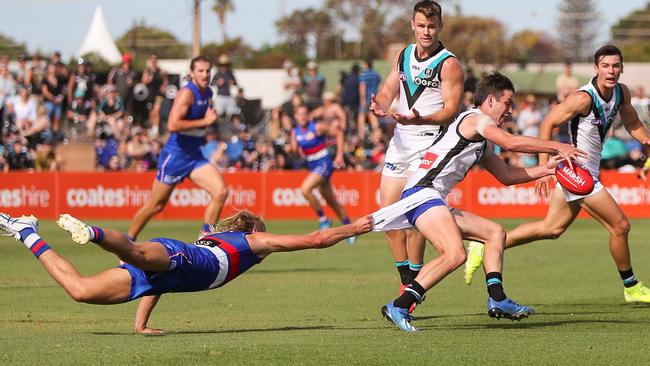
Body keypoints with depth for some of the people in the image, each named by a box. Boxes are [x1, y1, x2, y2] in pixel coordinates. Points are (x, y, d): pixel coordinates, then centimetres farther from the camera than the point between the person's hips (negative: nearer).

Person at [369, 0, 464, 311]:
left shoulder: (449, 64, -7)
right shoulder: (404, 56, 13)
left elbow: (451, 110, -13)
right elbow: (388, 91, 13)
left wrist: (419, 119, -30)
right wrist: (379, 105, -11)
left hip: (429, 143, -7)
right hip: (400, 141, 7)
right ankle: (406, 281, 16)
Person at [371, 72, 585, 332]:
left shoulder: (481, 144, 27)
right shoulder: (475, 119, -3)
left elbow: (506, 175, 31)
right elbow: (510, 143, -17)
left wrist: (545, 169, 21)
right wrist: (557, 147, -12)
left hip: (434, 200, 11)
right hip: (422, 192, -11)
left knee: (495, 232, 15)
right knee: (455, 254, -27)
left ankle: (497, 299, 5)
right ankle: (399, 307, -26)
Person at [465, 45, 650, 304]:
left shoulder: (621, 92, 3)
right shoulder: (584, 98, -22)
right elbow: (548, 123, -18)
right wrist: (544, 167, -22)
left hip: (582, 173, 9)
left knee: (551, 228, 16)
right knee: (620, 226, -2)